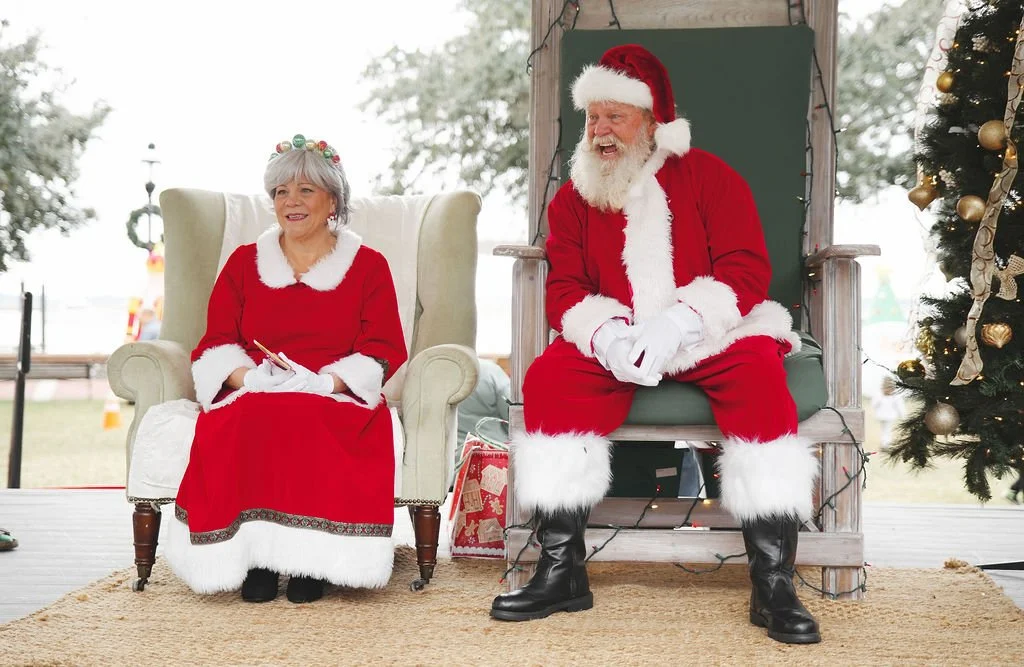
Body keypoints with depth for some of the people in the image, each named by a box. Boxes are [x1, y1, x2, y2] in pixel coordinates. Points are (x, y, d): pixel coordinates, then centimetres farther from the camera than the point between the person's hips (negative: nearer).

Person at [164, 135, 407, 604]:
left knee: (309, 424, -37)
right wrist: (247, 377, -13)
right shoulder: (244, 262, 19)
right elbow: (216, 342, 10)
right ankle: (255, 557, -25)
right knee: (245, 425, -35)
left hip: (336, 399, -1)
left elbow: (384, 350, 2)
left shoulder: (368, 266, 13)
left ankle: (310, 561, -27)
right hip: (252, 396, 2)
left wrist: (324, 381, -16)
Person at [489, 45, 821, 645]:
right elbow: (564, 290, 3)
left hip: (711, 336, -2)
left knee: (760, 373, -33)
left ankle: (774, 585, -30)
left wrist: (679, 321, -25)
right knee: (549, 377, -25)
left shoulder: (709, 176, 3)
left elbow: (748, 270, -7)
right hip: (614, 346, 3)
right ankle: (562, 571, -19)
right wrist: (605, 333, -21)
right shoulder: (575, 196, 11)